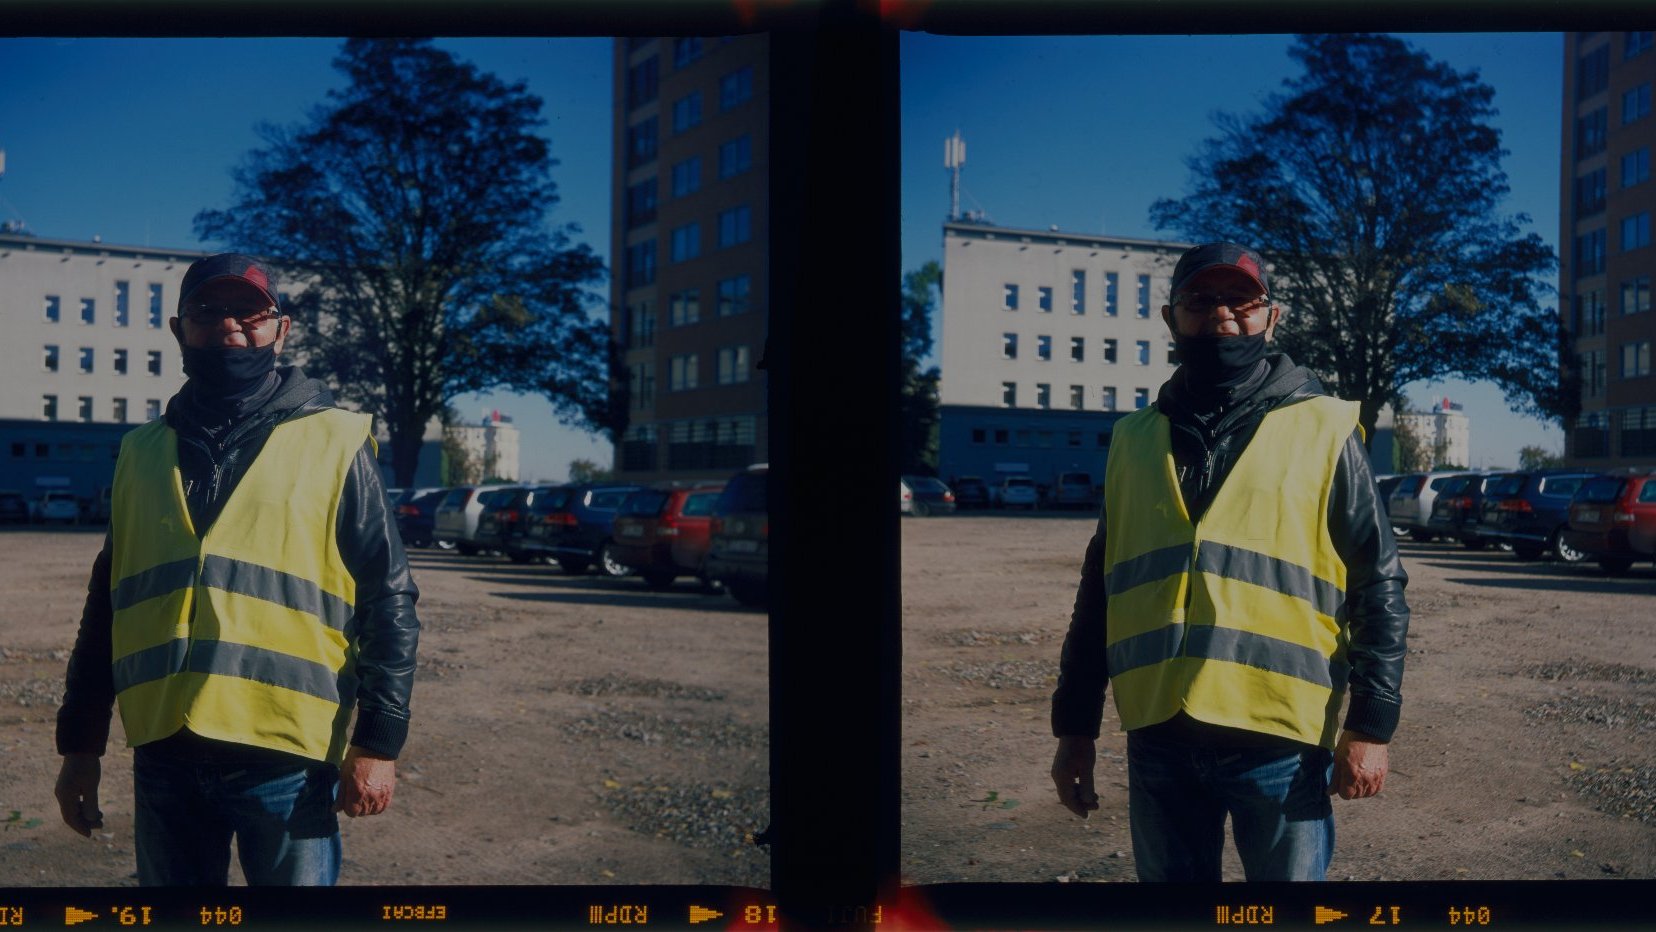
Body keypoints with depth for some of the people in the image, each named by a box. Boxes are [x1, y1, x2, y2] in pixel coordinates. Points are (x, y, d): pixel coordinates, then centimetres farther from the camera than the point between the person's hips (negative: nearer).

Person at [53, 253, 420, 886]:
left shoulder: (334, 443, -1)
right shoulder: (143, 452, 10)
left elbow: (388, 601, -3)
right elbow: (106, 603, 15)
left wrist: (378, 741, -9)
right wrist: (80, 743, 12)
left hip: (286, 757, -3)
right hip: (163, 755, 4)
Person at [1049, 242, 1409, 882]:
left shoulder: (1323, 431, 1)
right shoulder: (1136, 439, 9)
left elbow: (1378, 587, 0)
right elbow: (1099, 591, 13)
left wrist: (1371, 726, -6)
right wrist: (1075, 725, 11)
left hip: (1280, 746, -2)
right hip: (1157, 741, 3)